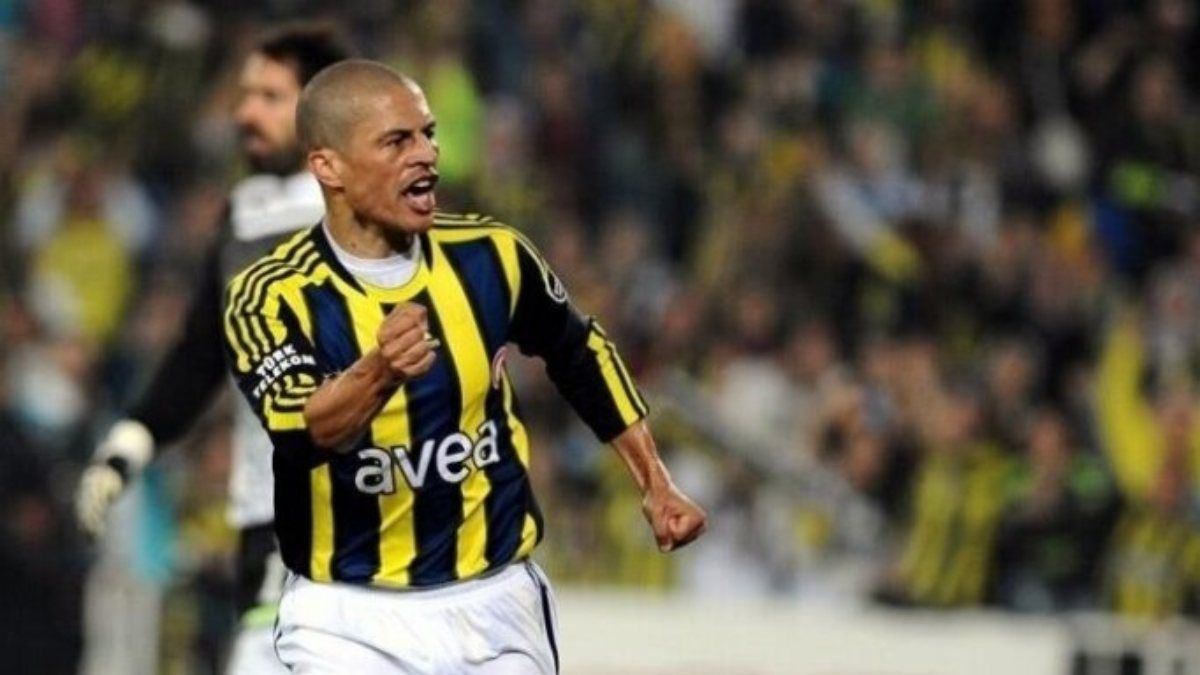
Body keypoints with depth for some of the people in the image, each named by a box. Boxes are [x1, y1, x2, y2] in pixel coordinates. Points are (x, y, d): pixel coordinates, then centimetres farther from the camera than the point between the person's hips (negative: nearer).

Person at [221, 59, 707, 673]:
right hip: (350, 619, -4)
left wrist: (654, 485, 16)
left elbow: (581, 355, 17)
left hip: (495, 606, 4)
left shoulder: (489, 256, -2)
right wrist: (378, 375, -53)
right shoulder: (272, 297, -16)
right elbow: (301, 435, -34)